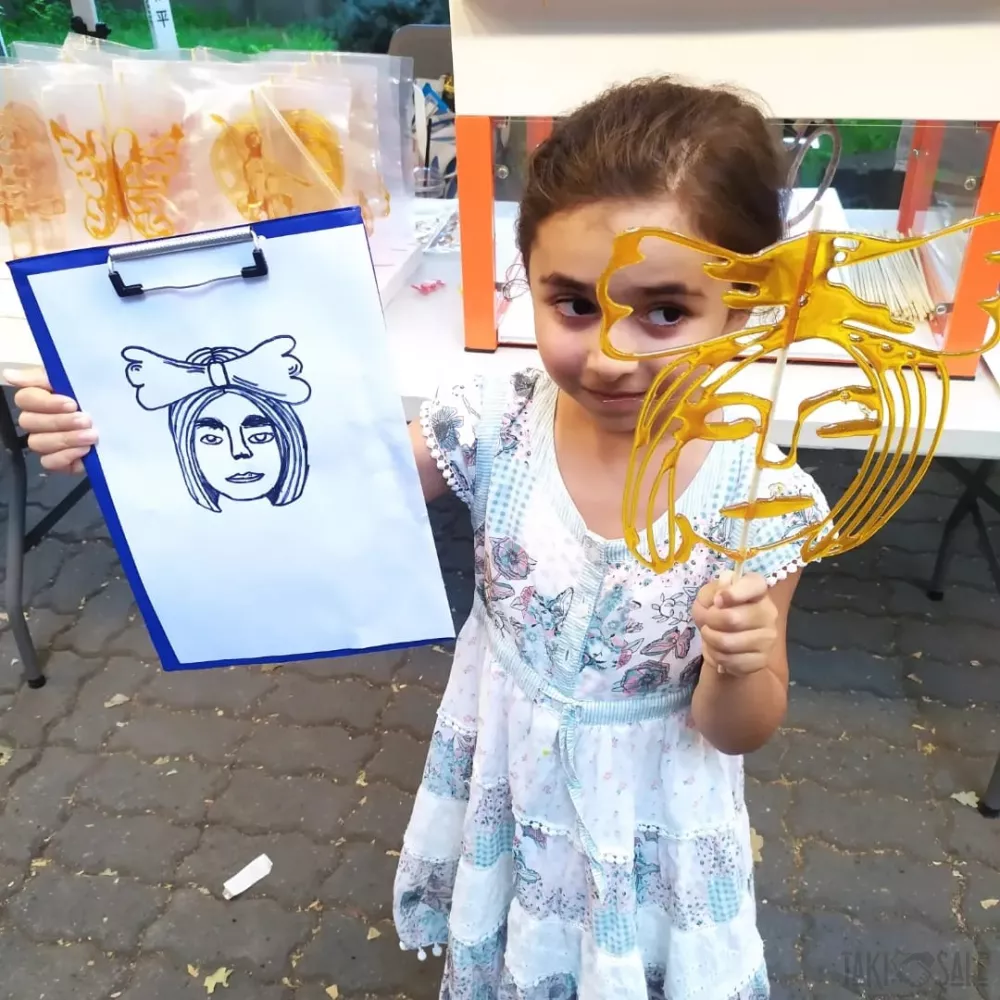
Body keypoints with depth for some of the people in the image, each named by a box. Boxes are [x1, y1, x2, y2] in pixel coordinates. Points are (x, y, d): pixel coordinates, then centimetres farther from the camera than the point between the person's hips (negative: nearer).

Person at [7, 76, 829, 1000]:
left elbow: (738, 731, -14)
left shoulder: (763, 502, -26)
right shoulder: (492, 429, -23)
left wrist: (739, 667, -37)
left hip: (643, 823, -1)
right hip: (502, 789, 2)